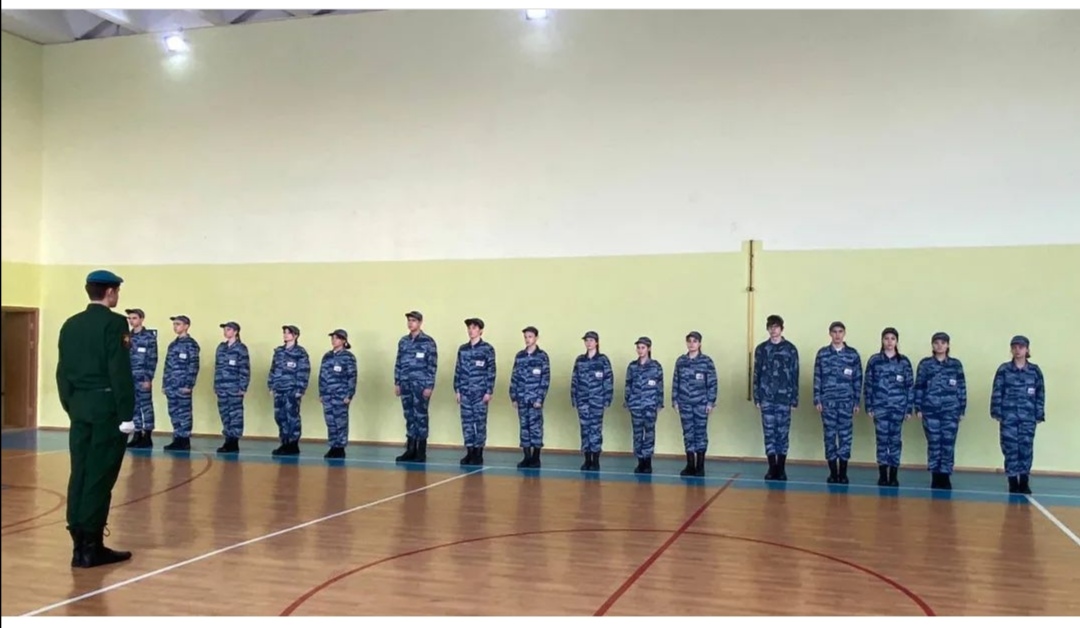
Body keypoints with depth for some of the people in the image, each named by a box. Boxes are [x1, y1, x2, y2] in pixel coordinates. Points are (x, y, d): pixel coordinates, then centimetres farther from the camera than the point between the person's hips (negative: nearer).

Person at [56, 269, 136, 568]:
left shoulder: (70, 325, 10)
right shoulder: (114, 323, -10)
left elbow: (62, 371, 12)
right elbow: (120, 372, -15)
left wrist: (70, 406, 18)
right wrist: (126, 414, -12)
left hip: (79, 407, 7)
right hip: (107, 408, -7)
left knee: (80, 474, 8)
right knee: (100, 476, -3)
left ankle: (79, 544, 12)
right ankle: (91, 546, 0)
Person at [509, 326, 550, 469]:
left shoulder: (542, 356, -2)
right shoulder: (519, 356, 10)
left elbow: (545, 379, -6)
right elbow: (514, 377, 11)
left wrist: (540, 398, -12)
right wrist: (513, 396, 6)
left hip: (535, 399, -4)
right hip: (522, 399, 4)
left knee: (536, 428, -1)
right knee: (524, 427, 6)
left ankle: (536, 458, 5)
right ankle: (526, 457, 12)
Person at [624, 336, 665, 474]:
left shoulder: (656, 366, 0)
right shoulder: (632, 366, 7)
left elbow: (660, 386, 1)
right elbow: (628, 385, 11)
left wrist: (660, 404, -2)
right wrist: (626, 401, 7)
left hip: (650, 404, -2)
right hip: (636, 405, 2)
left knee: (649, 432, -2)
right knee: (637, 433, 5)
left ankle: (648, 463, 6)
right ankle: (640, 462, 12)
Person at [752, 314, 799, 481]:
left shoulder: (790, 349, 1)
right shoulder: (761, 349, 6)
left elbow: (795, 375, 1)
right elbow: (756, 375, 7)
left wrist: (794, 399, -2)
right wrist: (756, 398, 3)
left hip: (784, 398, -1)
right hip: (766, 398, 1)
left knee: (783, 433, 3)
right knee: (769, 433, 2)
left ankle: (781, 469, 10)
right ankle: (772, 468, 8)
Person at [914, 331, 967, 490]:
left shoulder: (956, 364, 7)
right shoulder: (925, 364, 5)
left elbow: (962, 388, 8)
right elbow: (919, 387, 5)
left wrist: (962, 409, 4)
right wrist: (918, 408, 0)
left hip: (951, 411, 0)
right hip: (930, 410, 0)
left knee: (948, 444, -1)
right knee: (934, 444, 2)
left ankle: (945, 477, 7)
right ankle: (935, 477, 9)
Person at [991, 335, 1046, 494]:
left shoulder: (1035, 370, 5)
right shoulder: (1004, 369, 1)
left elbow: (1040, 394, 7)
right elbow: (997, 392, 1)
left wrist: (1039, 415, 3)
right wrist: (997, 413, -4)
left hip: (1028, 418, 1)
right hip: (1008, 416, -1)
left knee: (1026, 449, 0)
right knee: (1010, 449, 0)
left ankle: (1024, 482, 12)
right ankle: (1013, 482, 9)